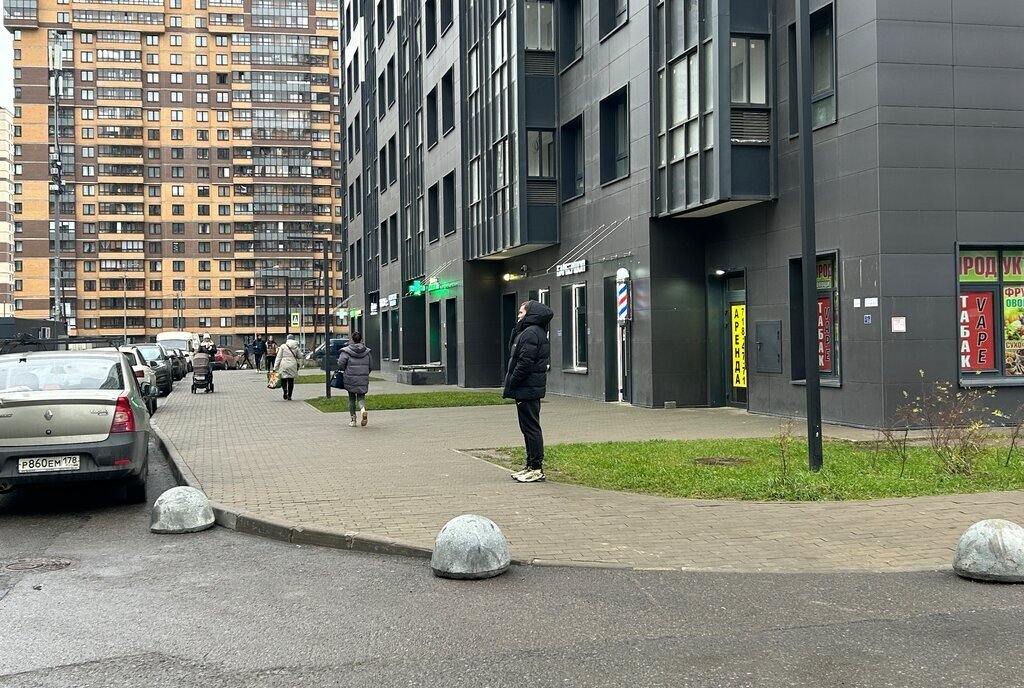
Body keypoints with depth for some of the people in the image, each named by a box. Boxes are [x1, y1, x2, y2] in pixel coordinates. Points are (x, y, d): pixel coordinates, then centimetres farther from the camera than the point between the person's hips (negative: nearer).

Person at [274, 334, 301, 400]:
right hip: (293, 366, 3)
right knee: (291, 381, 11)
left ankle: (285, 394, -17)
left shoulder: (283, 346, -2)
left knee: (284, 381, 3)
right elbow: (299, 357, 10)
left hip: (284, 366, -2)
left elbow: (278, 357, -3)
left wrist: (275, 367, -1)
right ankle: (289, 396, 14)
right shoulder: (296, 347, 4)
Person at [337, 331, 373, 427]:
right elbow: (371, 366, 6)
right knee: (361, 397, 11)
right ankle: (363, 409, -20)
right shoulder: (366, 352, 3)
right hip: (363, 380, 2)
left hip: (350, 380, -2)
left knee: (351, 399, 11)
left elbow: (340, 365, -10)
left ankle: (352, 419, 15)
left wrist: (345, 370, 11)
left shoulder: (346, 352, -8)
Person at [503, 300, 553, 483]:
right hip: (532, 388, 10)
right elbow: (517, 357, 19)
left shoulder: (531, 333, -16)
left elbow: (525, 363, -21)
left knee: (531, 428, -6)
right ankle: (531, 466, 21)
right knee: (529, 428, 14)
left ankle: (537, 469, -3)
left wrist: (511, 384, -16)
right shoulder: (531, 331, 18)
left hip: (527, 390, -10)